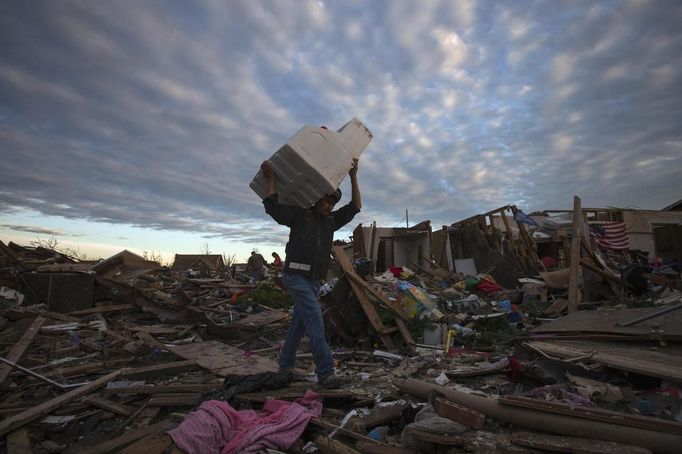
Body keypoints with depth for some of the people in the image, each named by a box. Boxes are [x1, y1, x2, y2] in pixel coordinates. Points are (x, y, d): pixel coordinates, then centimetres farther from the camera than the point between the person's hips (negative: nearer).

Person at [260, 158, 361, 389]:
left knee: (299, 323, 13)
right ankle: (325, 372, -15)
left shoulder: (331, 221, 14)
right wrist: (271, 177, -7)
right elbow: (272, 207, -9)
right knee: (315, 319, -16)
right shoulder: (299, 214, 1)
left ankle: (285, 365, 28)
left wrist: (353, 176, 7)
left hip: (314, 280, 7)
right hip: (296, 276, -7)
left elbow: (355, 207, 10)